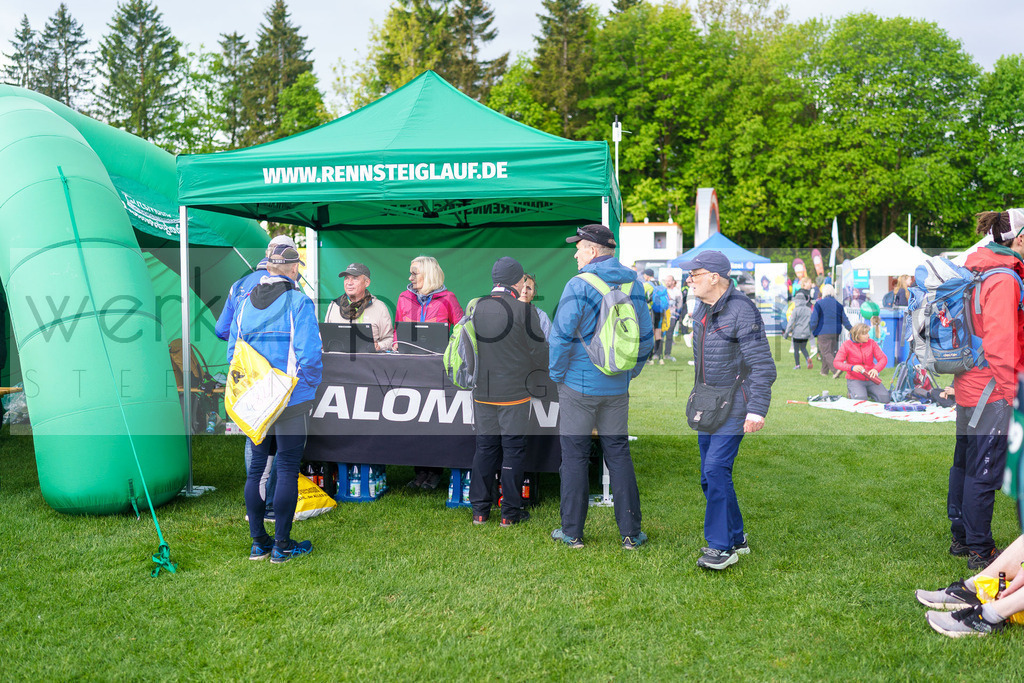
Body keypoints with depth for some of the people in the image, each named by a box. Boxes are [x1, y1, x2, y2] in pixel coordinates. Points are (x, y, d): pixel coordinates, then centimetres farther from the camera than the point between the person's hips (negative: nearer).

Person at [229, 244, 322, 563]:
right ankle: (282, 545, 9)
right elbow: (310, 355, -16)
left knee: (257, 467, 13)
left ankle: (258, 542, 20)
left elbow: (232, 353, 10)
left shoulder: (245, 303, 7)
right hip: (291, 400, -5)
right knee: (288, 469, 3)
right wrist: (310, 385, 0)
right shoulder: (299, 303, -10)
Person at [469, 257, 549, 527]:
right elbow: (540, 353, -7)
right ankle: (510, 512, 11)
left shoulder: (476, 307, 3)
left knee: (484, 447, 12)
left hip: (482, 392, 4)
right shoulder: (524, 309, -11)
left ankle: (479, 509, 17)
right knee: (513, 448, 4)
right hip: (514, 392, -4)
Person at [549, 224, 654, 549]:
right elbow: (646, 337, 10)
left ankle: (572, 532, 13)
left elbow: (561, 336, -14)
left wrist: (556, 374, -1)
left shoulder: (578, 285, -13)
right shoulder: (634, 285, 5)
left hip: (580, 384, -5)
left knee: (574, 456, 5)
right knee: (619, 455, 11)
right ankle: (630, 532, 14)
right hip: (617, 388, 5)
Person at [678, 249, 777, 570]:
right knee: (710, 477, 11)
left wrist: (757, 409, -26)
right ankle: (737, 538, 24)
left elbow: (762, 366, -19)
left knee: (716, 470, -14)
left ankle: (722, 546, -3)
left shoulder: (742, 311, -18)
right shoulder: (701, 308, 9)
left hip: (733, 406, -9)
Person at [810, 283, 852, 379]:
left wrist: (812, 331, 1)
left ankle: (836, 369, -23)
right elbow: (845, 320, 6)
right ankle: (824, 370, 26)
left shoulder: (819, 303, -8)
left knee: (826, 352, -5)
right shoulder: (838, 304, 5)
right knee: (830, 351, 17)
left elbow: (814, 319, -11)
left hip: (823, 332, -5)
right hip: (835, 332, 5)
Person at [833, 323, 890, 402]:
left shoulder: (871, 342, 1)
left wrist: (876, 369, -25)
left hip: (871, 379, 4)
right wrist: (852, 367, -30)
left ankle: (869, 392, 16)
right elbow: (836, 362, -13)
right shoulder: (846, 345, -8)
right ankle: (852, 392, 7)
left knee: (885, 399, -14)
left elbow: (883, 359, -3)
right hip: (855, 380, -3)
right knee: (861, 400, -28)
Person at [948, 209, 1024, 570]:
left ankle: (960, 537, 29)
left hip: (968, 384, 10)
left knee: (964, 463, 17)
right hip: (991, 391, -10)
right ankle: (979, 550, 11)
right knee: (984, 471, 0)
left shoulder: (977, 271, 10)